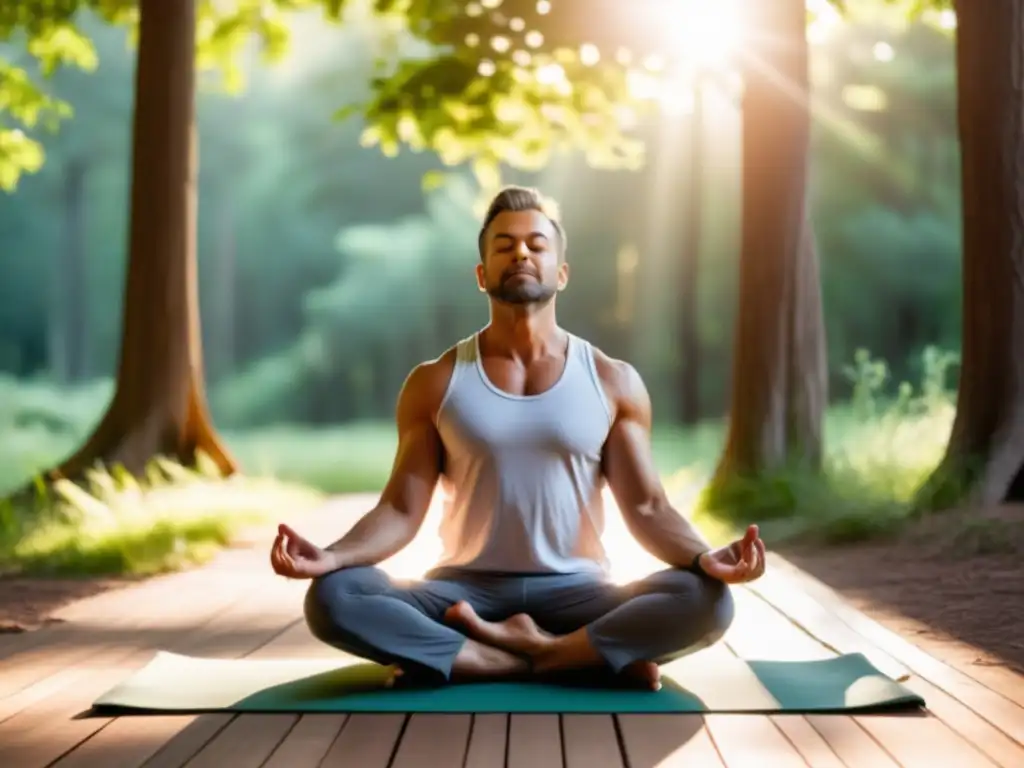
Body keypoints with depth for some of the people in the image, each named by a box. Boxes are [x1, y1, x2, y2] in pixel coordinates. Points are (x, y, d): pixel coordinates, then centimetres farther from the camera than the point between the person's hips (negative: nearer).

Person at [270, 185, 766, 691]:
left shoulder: (613, 382, 5)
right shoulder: (435, 383, 5)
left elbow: (646, 508, 1)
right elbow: (401, 510, 0)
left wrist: (704, 558, -22)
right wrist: (331, 556, -21)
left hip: (574, 591, 0)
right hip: (466, 591, 1)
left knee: (706, 600, -28)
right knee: (332, 598, -30)